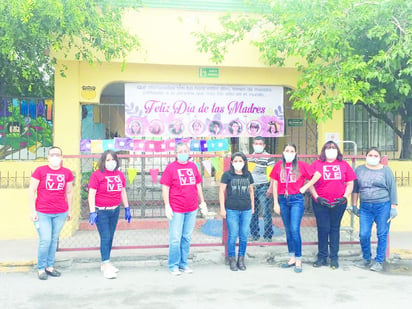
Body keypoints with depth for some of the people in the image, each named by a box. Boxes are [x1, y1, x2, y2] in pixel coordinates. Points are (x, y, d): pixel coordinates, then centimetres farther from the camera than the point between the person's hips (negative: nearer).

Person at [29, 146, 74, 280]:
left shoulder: (67, 173, 6)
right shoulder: (40, 171, -3)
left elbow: (69, 192, 14)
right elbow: (32, 191, -2)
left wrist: (69, 210, 15)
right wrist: (32, 210, -6)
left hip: (60, 213, 3)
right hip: (42, 213, -3)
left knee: (54, 240, 9)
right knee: (45, 240, -6)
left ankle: (50, 267, 22)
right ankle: (41, 269, 11)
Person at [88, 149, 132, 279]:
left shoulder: (120, 174, 9)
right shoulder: (97, 174, -7)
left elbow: (123, 192, 17)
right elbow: (91, 194, -10)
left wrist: (127, 208, 16)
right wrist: (92, 212, -16)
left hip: (115, 211, 6)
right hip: (101, 211, -5)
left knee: (110, 237, 12)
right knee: (105, 238, -6)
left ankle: (105, 263, 25)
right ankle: (106, 266, 1)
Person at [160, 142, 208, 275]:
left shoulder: (193, 166, 9)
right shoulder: (171, 167, -5)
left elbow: (198, 185, 17)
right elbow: (165, 188, -6)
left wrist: (202, 202, 16)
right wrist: (167, 206, -12)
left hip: (192, 209, 5)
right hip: (176, 209, -4)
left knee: (187, 238, 12)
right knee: (175, 238, 1)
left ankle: (183, 263, 25)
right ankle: (173, 265, 15)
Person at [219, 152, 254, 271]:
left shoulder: (248, 175, 10)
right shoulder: (227, 175, 0)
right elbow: (221, 191, 0)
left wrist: (252, 206, 18)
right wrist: (222, 208, -4)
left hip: (246, 210, 3)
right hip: (232, 210, -3)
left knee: (244, 236, 7)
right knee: (233, 235, 0)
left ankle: (241, 259, 20)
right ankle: (232, 260, 13)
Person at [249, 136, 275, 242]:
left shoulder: (268, 157, -4)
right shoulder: (249, 157, 13)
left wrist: (270, 188, -14)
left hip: (263, 188, -5)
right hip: (252, 188, 5)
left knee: (266, 213, -3)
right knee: (252, 213, 10)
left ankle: (268, 236, 8)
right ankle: (254, 234, 22)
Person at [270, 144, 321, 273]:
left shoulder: (301, 165, -1)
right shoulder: (278, 166, 6)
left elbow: (317, 175, -1)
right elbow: (275, 185, 7)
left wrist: (305, 187, -4)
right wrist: (275, 203, 4)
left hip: (297, 200, -3)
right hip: (283, 200, 3)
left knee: (295, 229, -10)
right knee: (288, 230, 10)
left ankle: (298, 260, 0)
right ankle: (292, 258, 20)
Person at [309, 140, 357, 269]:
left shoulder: (343, 165, 8)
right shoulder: (316, 164, 2)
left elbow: (350, 183, 9)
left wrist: (345, 197, -4)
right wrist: (317, 197, -9)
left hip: (338, 203, 2)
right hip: (320, 203, -1)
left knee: (335, 228, 9)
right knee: (323, 228, 2)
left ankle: (334, 258, 18)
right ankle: (322, 257, 14)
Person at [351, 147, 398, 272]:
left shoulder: (386, 170, 2)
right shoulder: (359, 170, 9)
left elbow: (393, 189, 1)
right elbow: (355, 188, 13)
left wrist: (394, 207, -4)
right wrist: (354, 205, 12)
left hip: (383, 206, -2)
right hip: (365, 207, 2)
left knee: (382, 235, 2)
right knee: (363, 235, -2)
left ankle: (379, 261, 15)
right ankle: (366, 259, 19)